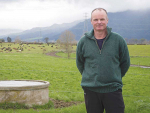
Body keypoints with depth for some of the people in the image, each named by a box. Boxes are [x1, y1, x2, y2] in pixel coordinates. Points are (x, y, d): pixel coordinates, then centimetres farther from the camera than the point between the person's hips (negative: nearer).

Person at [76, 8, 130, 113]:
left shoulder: (118, 40, -1)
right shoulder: (83, 42, 2)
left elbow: (125, 63, 10)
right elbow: (79, 63, 17)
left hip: (113, 90, -1)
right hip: (91, 90, 1)